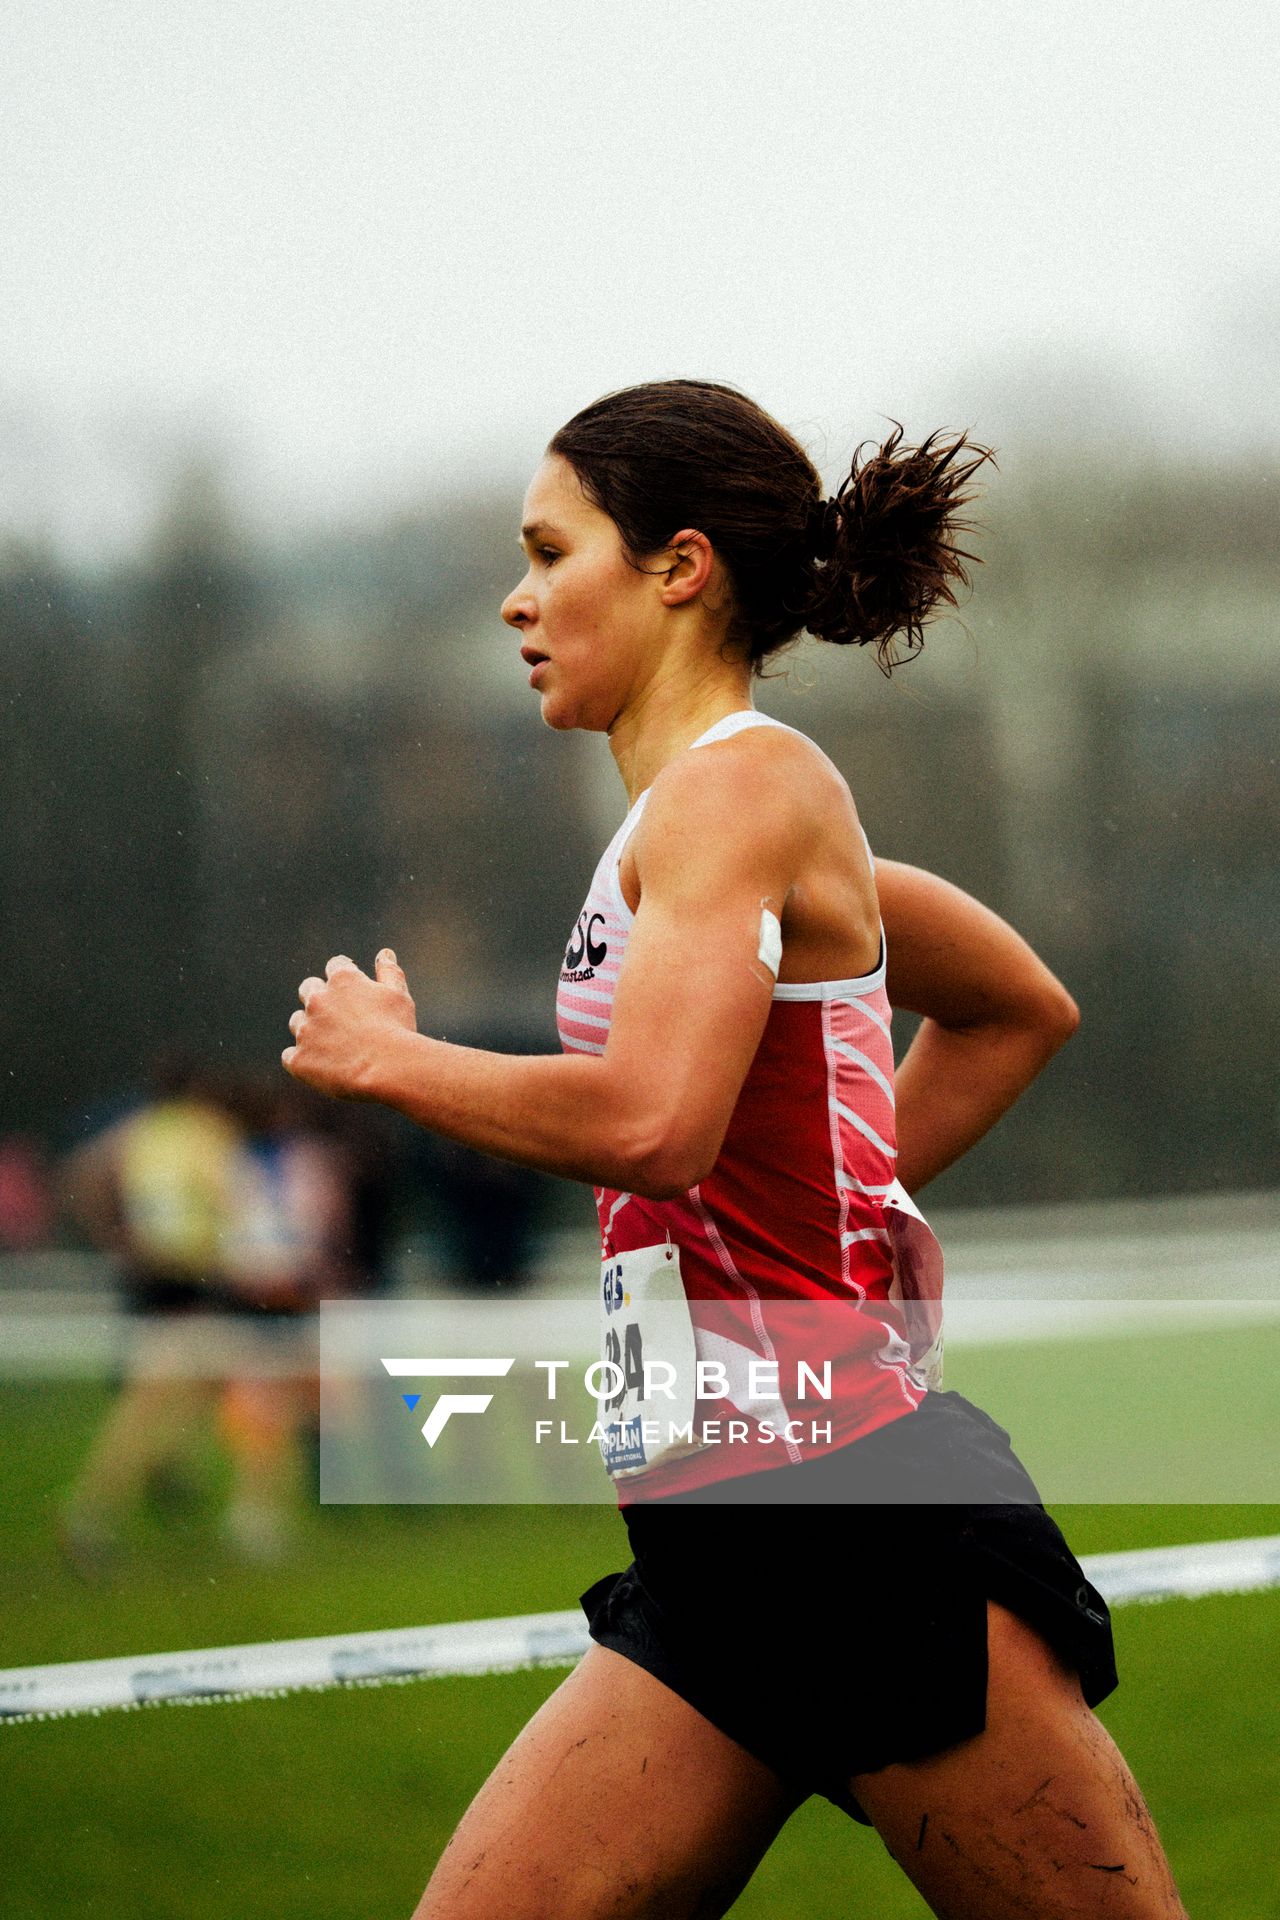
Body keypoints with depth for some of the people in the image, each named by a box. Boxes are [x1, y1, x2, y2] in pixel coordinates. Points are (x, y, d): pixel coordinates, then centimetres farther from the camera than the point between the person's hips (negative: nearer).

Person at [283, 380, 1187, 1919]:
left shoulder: (741, 783, -10)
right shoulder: (704, 813, 18)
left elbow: (652, 1121, -27)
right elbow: (1023, 1007, 33)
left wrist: (384, 1055, -11)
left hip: (860, 1522, -10)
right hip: (715, 1556, 10)